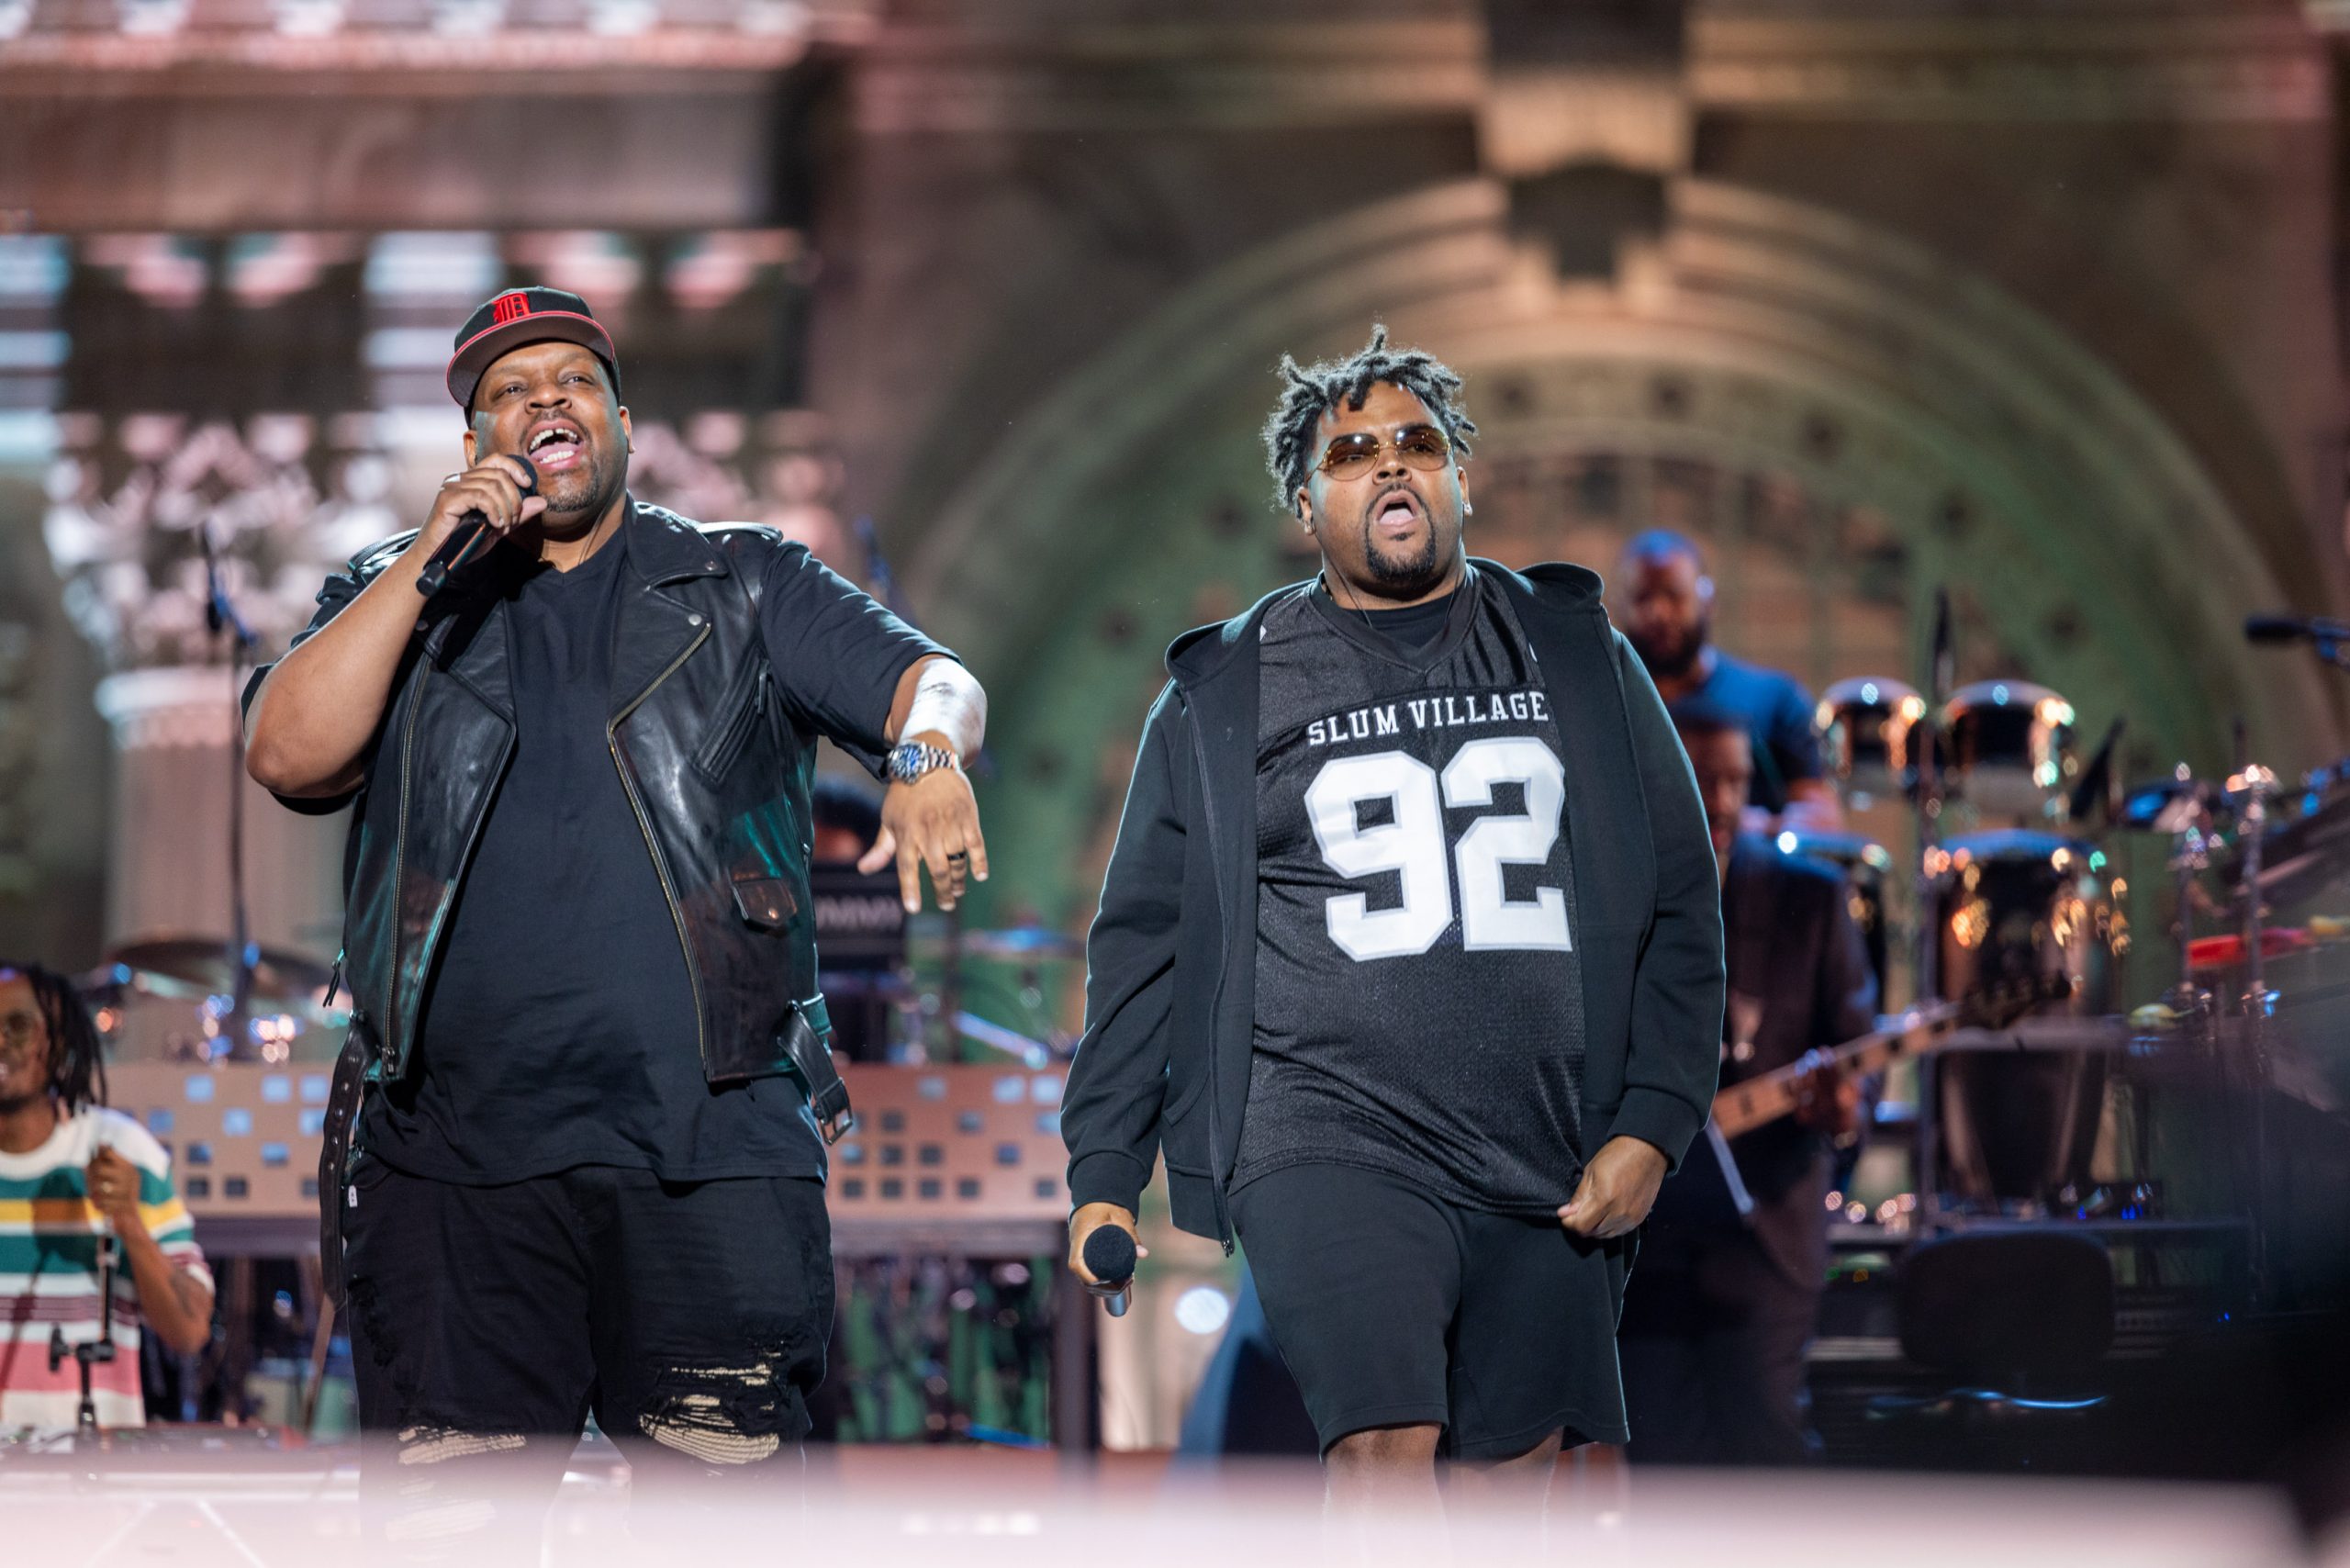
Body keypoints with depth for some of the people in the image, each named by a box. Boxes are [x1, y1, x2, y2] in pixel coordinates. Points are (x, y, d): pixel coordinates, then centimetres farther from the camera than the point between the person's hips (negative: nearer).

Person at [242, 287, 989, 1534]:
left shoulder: (741, 587, 15)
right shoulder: (392, 600, 18)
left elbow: (929, 682, 4)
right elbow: (288, 755, 1)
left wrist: (928, 754, -20)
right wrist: (431, 559, -3)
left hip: (714, 1148, -1)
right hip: (453, 1151, 1)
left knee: (730, 1492, -6)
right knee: (451, 1507, -2)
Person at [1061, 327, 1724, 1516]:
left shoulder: (1577, 656, 13)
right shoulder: (1221, 694, 9)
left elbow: (1680, 904, 11)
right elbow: (1143, 943, 11)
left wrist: (1651, 1125, 0)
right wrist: (1103, 1177, 5)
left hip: (1550, 1172, 3)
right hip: (1330, 1140, -3)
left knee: (1514, 1469, 6)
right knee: (1385, 1442, -21)